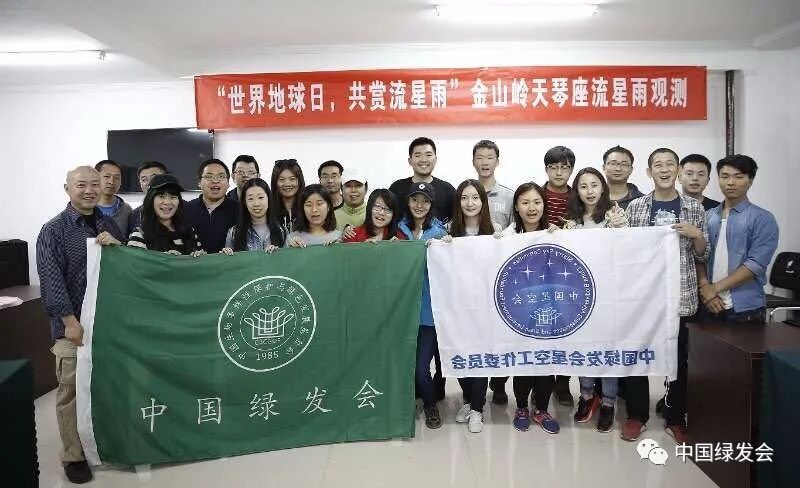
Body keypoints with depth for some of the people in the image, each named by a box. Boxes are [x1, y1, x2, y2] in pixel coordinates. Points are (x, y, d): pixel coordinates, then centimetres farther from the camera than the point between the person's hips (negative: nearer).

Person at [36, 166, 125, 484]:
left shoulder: (109, 225, 9)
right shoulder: (53, 230, -4)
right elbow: (51, 279, -10)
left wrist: (117, 245, -9)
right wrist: (71, 322, -15)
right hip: (73, 325, -4)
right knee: (71, 393, 3)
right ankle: (73, 456, 17)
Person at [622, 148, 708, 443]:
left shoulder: (694, 208, 5)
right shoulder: (635, 206, 3)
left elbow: (702, 256, 8)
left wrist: (696, 235, -10)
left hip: (680, 293, 1)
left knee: (677, 357, 8)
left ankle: (676, 419, 24)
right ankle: (636, 415, 21)